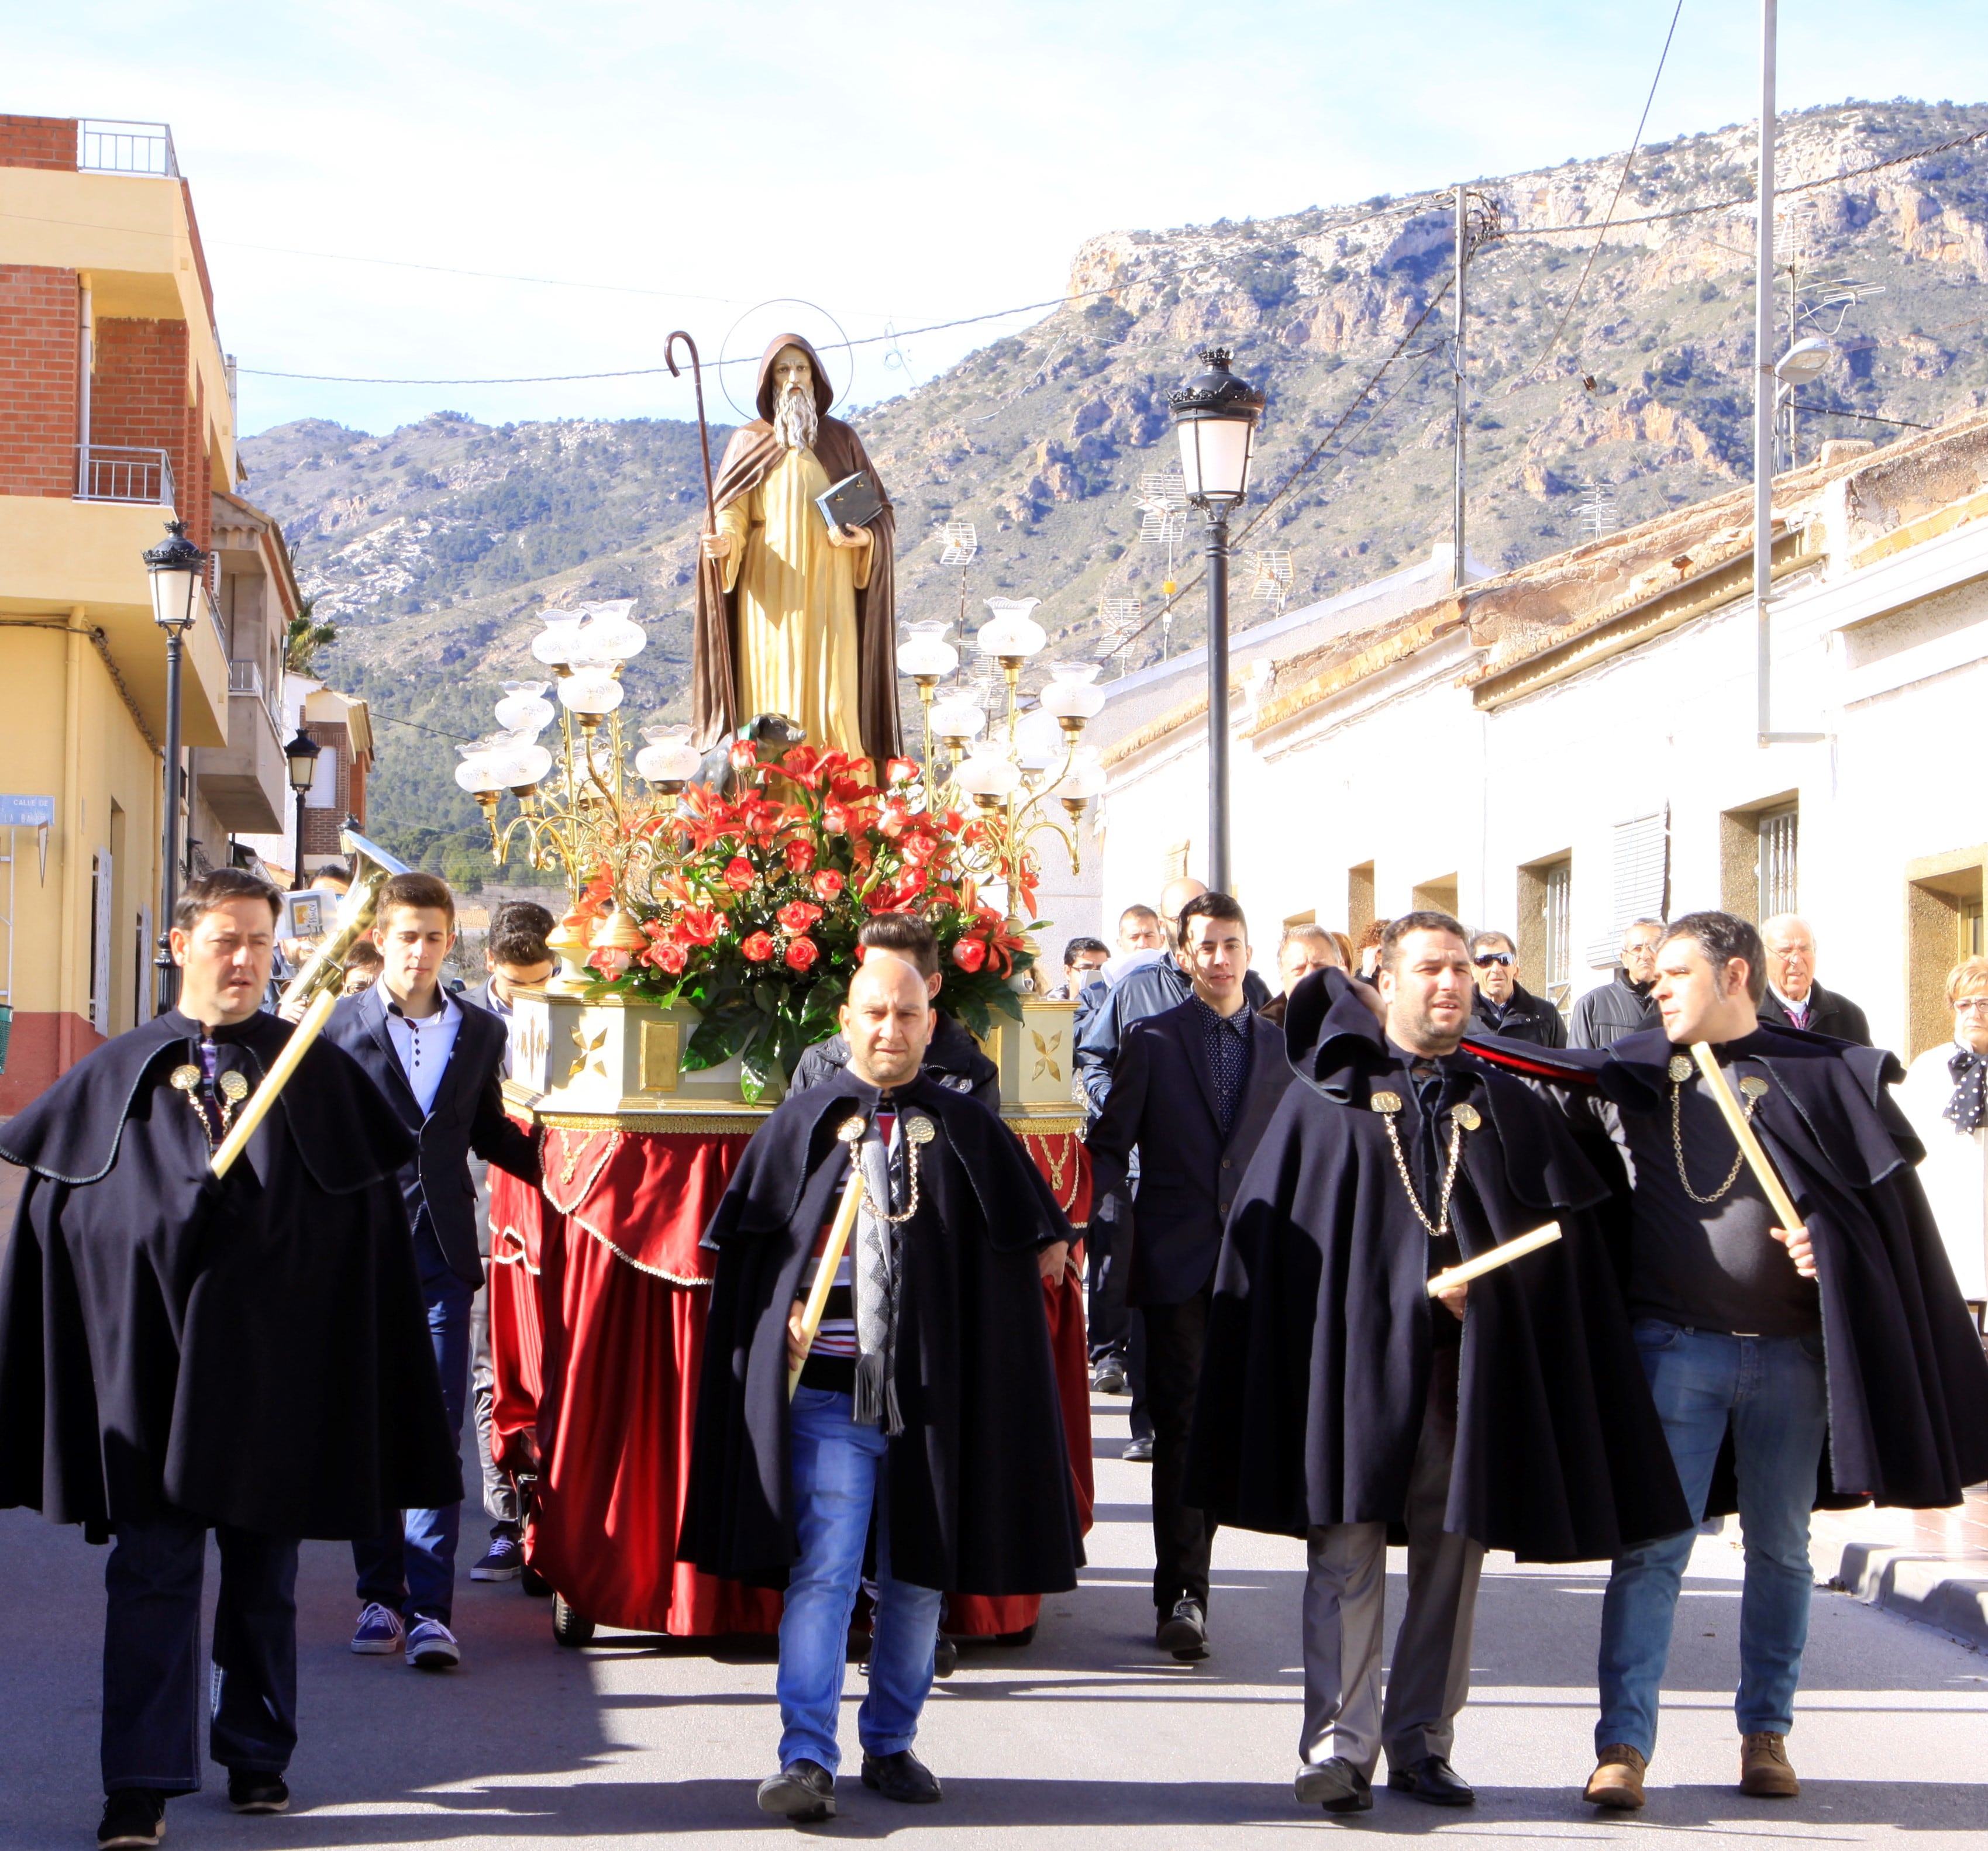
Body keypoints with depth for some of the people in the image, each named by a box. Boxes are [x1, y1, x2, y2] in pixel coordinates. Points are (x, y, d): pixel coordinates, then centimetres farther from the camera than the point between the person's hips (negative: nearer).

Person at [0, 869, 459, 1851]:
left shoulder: (318, 1076, 4)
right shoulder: (115, 1076, 5)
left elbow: (363, 1225, 5)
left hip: (272, 1361, 1)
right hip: (151, 1355, -1)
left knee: (263, 1573, 10)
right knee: (152, 1571, -4)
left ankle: (257, 1754, 25)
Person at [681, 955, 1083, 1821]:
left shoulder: (966, 1130, 7)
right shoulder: (803, 1121, 5)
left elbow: (1031, 1236, 15)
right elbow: (744, 1242, 10)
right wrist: (783, 1311, -1)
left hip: (929, 1391, 2)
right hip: (829, 1388, -2)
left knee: (917, 1577, 9)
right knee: (823, 1569, -10)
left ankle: (890, 1743, 22)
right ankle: (806, 1759, -11)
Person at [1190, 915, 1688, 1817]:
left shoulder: (1506, 1106, 13)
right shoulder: (1328, 1097, 6)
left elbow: (1561, 1232, 10)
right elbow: (1268, 1233, 3)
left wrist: (1477, 1282, -4)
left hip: (1468, 1363, 3)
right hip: (1353, 1356, -3)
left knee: (1451, 1555, 4)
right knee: (1345, 1548, -8)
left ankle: (1422, 1743, 13)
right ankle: (1339, 1745, -7)